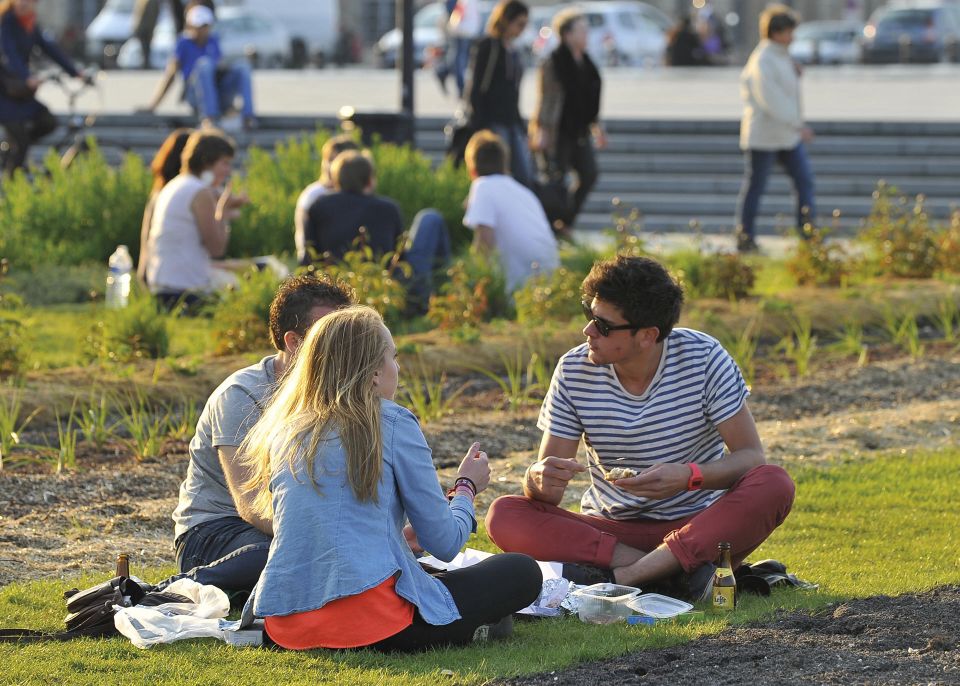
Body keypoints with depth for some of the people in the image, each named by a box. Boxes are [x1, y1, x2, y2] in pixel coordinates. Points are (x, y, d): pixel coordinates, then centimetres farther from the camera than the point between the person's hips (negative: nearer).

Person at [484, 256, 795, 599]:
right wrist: (539, 479, -29)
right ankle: (675, 572, -32)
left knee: (774, 486, -31)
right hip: (610, 529, 2)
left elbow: (752, 456, -10)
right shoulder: (574, 371, -5)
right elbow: (546, 491, -3)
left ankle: (617, 577, -35)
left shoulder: (704, 358, -9)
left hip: (696, 526, -1)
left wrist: (689, 476, -30)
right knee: (503, 516, -24)